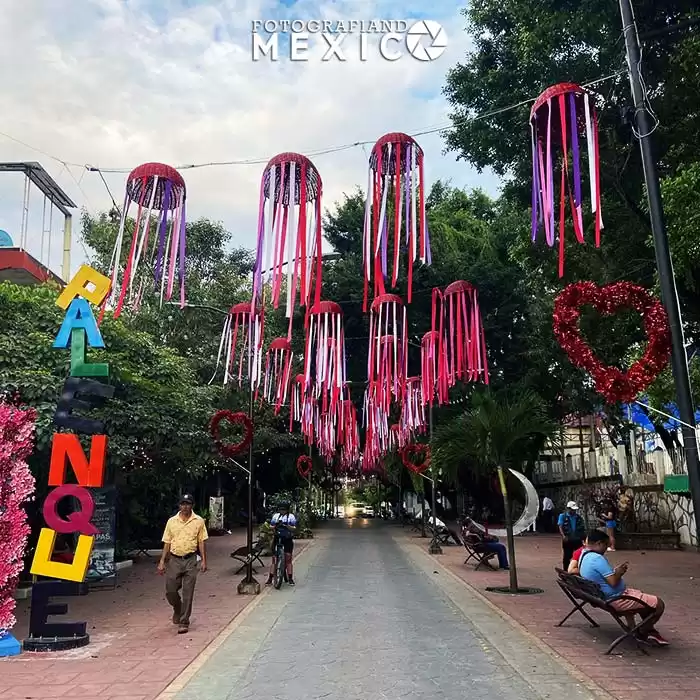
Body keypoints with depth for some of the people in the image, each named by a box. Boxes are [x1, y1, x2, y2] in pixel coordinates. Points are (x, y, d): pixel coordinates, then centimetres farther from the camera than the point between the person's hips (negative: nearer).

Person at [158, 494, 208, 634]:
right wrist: (162, 561, 3)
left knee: (188, 593, -1)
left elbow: (201, 542, 3)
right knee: (170, 591, 3)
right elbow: (167, 543, 8)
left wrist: (204, 561, -2)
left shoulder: (199, 521, 1)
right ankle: (178, 609, 34)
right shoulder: (171, 521, 5)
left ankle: (184, 622, 10)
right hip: (174, 560, 2)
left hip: (190, 560, -2)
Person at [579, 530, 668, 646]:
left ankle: (649, 630, 29)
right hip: (616, 599, -11)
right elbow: (613, 582, -27)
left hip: (604, 596, 11)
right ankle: (642, 632, 13)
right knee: (658, 604, -7)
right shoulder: (597, 558, -27)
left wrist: (615, 571, 9)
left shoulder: (584, 556, 6)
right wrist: (619, 572, -8)